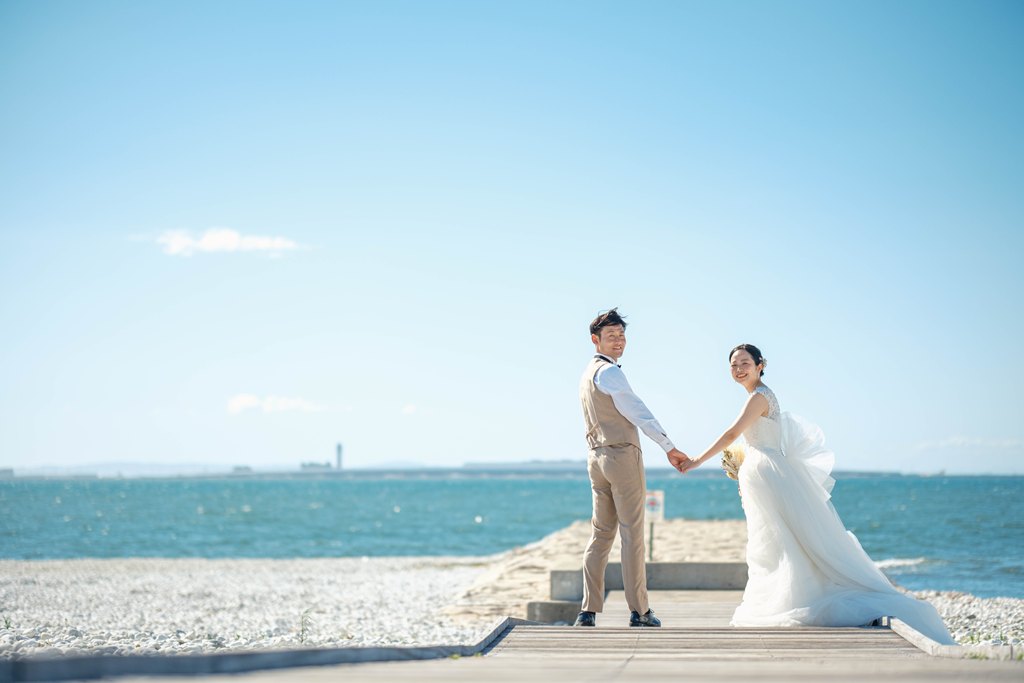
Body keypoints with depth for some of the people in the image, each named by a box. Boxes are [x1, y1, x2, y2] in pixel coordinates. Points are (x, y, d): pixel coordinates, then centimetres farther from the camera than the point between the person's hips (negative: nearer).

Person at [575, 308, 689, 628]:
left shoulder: (588, 374, 19)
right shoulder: (609, 372, -11)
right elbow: (637, 413, -16)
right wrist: (669, 448, -15)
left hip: (597, 458, 9)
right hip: (623, 455, -9)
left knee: (601, 534, 7)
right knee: (632, 535, -4)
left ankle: (588, 611, 1)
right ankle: (639, 611, 0)